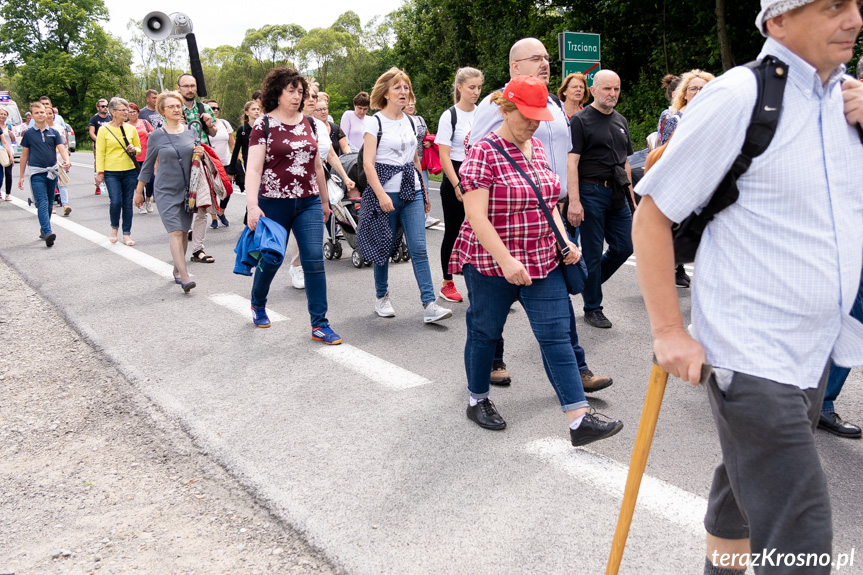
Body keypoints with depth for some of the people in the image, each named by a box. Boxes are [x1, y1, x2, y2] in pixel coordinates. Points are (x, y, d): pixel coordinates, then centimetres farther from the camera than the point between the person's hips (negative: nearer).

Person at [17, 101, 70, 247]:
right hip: (36, 172, -3)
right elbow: (24, 155, 8)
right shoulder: (28, 133, 3)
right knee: (42, 203, -14)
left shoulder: (54, 132, 7)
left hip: (52, 172, 3)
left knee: (49, 203, 11)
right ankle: (47, 233, -27)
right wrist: (21, 176, 9)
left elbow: (62, 149, -3)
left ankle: (43, 230, 25)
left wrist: (67, 161, -26)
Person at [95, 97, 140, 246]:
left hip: (130, 171, 3)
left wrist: (134, 150, -7)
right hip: (111, 172, -2)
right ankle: (114, 227, 18)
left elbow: (139, 148, 16)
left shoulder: (131, 129, 6)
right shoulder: (104, 130, -1)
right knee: (116, 202, -10)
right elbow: (100, 152, -1)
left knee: (128, 203, 5)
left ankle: (127, 234, 16)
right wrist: (100, 172, -6)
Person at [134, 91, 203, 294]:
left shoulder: (190, 132, 6)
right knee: (175, 232, -13)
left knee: (184, 232, 8)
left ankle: (177, 270, 25)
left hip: (187, 190, 4)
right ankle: (185, 277, -19)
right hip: (165, 191, -3)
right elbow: (148, 165, 6)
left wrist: (200, 153, -5)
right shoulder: (156, 136, -2)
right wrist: (139, 191, 11)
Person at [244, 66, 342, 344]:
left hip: (308, 203, 3)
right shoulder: (263, 125, -4)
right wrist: (252, 205, -24)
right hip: (275, 204, -3)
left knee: (315, 259, -6)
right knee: (271, 259, 9)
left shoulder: (307, 123, 10)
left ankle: (319, 324, 0)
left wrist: (324, 201, 20)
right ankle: (258, 304, 39)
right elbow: (253, 168, -12)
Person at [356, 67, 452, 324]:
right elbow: (368, 163, -10)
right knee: (385, 247, 6)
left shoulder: (410, 121, 13)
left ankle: (429, 305, -8)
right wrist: (381, 194, -19)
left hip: (412, 191, 4)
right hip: (386, 192, -4)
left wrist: (424, 191, 20)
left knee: (419, 248, -5)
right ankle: (381, 298, 25)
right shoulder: (375, 122, -4)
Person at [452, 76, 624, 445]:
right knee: (485, 331, 10)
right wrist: (506, 260, -26)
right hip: (491, 263, -6)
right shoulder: (484, 153, -13)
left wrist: (564, 240, 6)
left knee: (557, 334, 0)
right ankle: (477, 401, 32)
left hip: (542, 260, 6)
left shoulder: (537, 147, 10)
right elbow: (475, 214, -20)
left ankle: (579, 419, 1)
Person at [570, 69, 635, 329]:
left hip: (617, 194, 7)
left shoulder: (621, 121, 16)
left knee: (624, 247, 8)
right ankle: (592, 309, 14)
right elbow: (571, 162, -13)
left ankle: (590, 282, 30)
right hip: (592, 192, -7)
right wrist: (574, 200, -21)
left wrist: (631, 193, 16)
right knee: (593, 252, 1)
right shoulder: (580, 120, -6)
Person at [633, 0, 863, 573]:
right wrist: (669, 331, -14)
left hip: (815, 351, 7)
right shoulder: (739, 95, -14)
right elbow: (651, 216, -12)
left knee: (745, 493, 25)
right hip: (751, 359, -7)